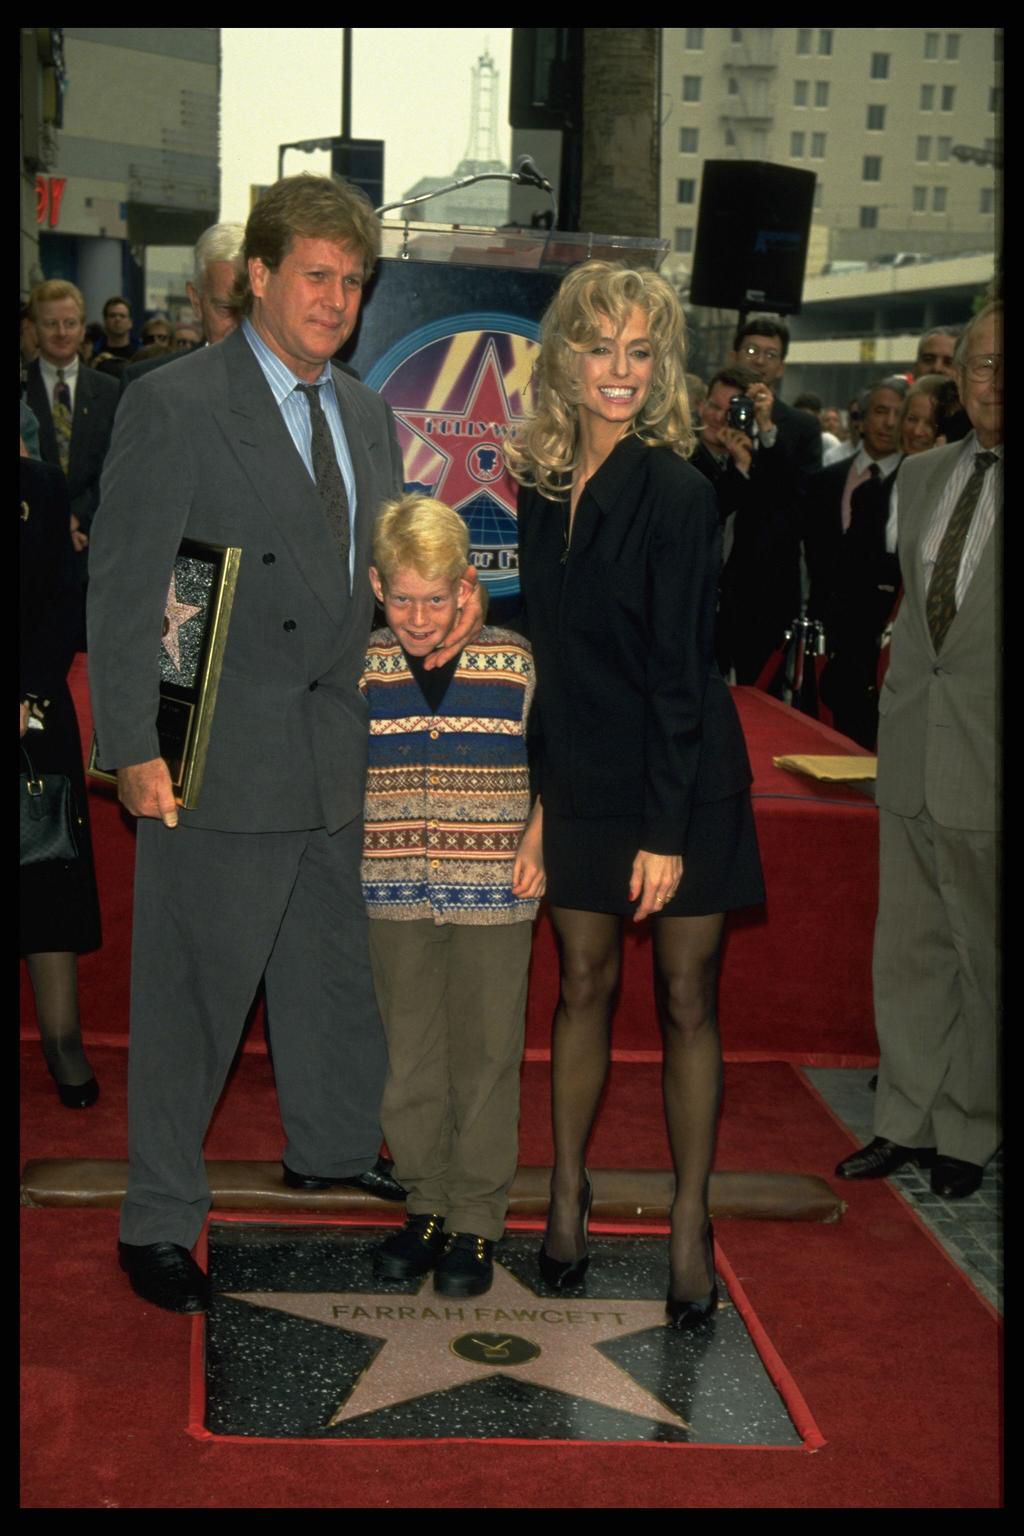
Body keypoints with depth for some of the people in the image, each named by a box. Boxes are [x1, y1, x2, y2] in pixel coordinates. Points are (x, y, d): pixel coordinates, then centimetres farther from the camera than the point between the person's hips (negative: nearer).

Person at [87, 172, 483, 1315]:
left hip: (336, 747, 7)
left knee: (333, 966, 21)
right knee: (193, 990, 2)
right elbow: (124, 589, -12)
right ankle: (159, 1220, 18)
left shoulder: (365, 415, 12)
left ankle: (332, 1147, 44)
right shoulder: (173, 405, -10)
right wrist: (133, 748, -17)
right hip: (221, 757, -7)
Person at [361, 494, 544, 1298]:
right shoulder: (360, 669, 1)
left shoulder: (514, 663, -3)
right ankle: (427, 1204, 25)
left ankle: (478, 1221, 17)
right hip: (395, 894, 2)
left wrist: (535, 841, -5)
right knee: (410, 1053, 10)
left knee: (486, 1056, 5)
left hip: (493, 894, -2)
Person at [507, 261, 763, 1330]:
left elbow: (681, 673, -16)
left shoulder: (676, 492, -14)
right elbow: (549, 644, 7)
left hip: (682, 779, -4)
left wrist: (665, 829, -17)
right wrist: (540, 787, 5)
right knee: (583, 983, 12)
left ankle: (691, 1222, 15)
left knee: (685, 1001, 4)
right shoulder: (541, 482, 3)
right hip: (580, 778, 5)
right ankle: (568, 1190, 26)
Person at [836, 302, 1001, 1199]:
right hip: (914, 751, 6)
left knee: (984, 956, 7)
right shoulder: (923, 475, 12)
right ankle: (906, 1121, 26)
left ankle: (967, 1133, 21)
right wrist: (901, 702, 15)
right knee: (908, 949, 13)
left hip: (988, 760, -6)